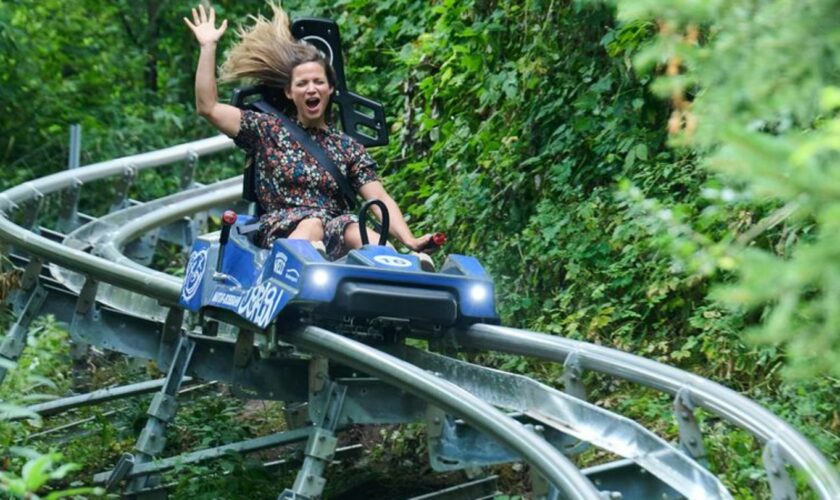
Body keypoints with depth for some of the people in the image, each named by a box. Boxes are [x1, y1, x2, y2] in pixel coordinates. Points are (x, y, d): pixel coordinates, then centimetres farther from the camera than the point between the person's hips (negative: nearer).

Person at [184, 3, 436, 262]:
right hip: (279, 233, -2)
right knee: (312, 223, -37)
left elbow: (380, 198, 7)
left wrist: (410, 240, -11)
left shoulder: (348, 148, 19)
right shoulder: (268, 131, 17)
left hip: (335, 240, 2)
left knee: (360, 233, -33)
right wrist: (208, 46, 9)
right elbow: (207, 107, 10)